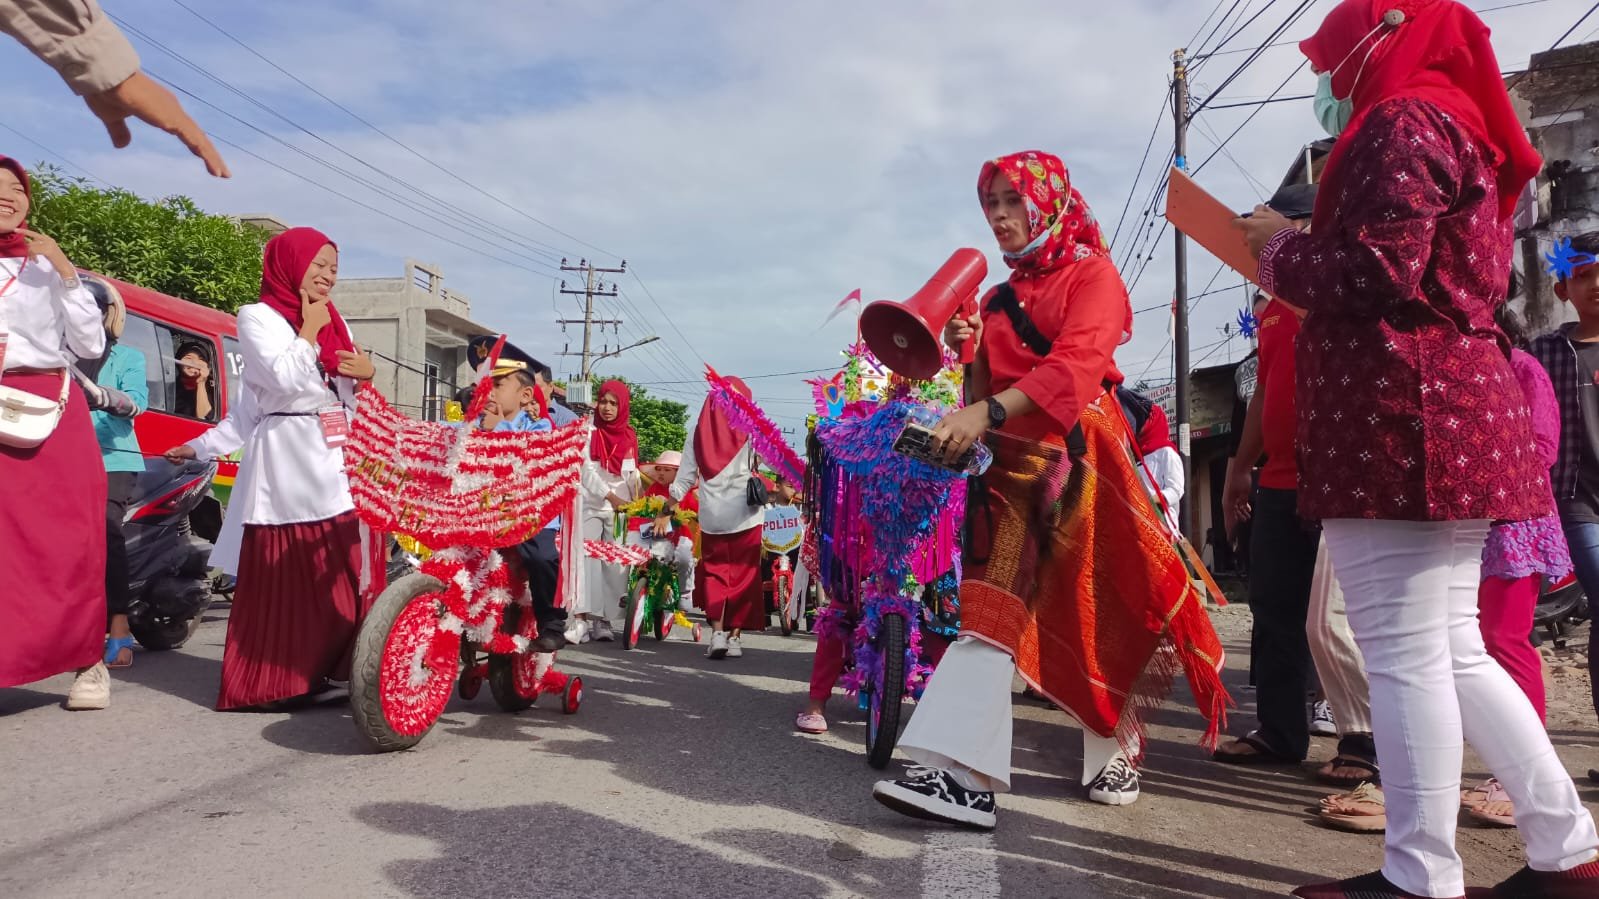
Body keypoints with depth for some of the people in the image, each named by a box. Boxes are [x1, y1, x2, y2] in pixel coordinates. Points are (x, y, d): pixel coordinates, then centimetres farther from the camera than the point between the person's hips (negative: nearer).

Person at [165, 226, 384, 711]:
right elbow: (283, 380, -13)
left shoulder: (335, 323, 21)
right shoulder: (257, 316, 2)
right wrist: (309, 331, -2)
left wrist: (367, 373, 3)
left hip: (341, 459, 6)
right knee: (287, 576, -8)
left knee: (345, 571, 0)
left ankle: (337, 671, 6)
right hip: (289, 458, -6)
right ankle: (277, 681, -2)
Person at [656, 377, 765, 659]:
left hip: (711, 517, 2)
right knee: (743, 573, 8)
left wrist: (666, 512, 10)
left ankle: (717, 631, -1)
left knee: (714, 572, 13)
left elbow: (685, 478, 5)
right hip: (745, 515, -2)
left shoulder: (699, 431, 5)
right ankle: (735, 636, 8)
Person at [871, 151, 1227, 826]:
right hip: (1014, 464, 5)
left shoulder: (1092, 274, 1)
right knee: (990, 608, -5)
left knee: (1101, 612, 3)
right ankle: (963, 776, -6)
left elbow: (1076, 365, -18)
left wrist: (989, 413, -29)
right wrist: (970, 353, 0)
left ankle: (1115, 756, 23)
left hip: (1081, 459, -5)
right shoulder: (998, 299, 20)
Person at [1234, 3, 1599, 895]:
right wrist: (1302, 251, 17)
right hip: (1455, 411, 10)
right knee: (1453, 651, 14)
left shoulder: (1403, 122, -5)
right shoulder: (1458, 125, 25)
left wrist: (1280, 252, -1)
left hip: (1400, 417, -10)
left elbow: (1377, 272, -18)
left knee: (1404, 653, -6)